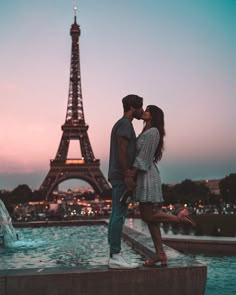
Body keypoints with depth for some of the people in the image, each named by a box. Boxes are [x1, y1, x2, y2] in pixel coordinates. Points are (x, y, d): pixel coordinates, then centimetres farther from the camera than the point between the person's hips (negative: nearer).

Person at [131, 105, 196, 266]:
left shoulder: (152, 132, -9)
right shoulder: (147, 132, 19)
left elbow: (143, 158, -16)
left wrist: (130, 176, -18)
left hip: (147, 176, -9)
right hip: (144, 176, 9)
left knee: (148, 215, -8)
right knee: (148, 216, 5)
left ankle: (180, 217, 4)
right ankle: (160, 254, 7)